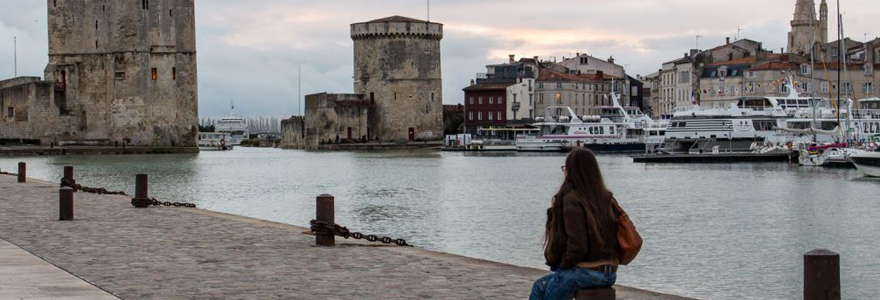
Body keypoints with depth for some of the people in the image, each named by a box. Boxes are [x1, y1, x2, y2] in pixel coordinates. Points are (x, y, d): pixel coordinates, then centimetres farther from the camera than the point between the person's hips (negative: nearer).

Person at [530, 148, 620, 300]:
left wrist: (562, 265, -2)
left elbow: (577, 246, -21)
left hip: (586, 273, -8)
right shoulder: (606, 197, 8)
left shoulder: (572, 200, -15)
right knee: (539, 287, 22)